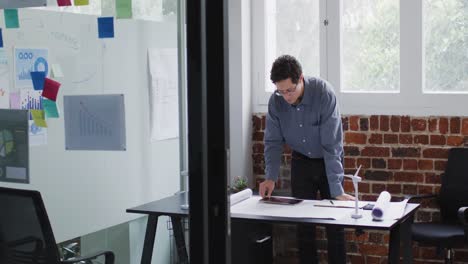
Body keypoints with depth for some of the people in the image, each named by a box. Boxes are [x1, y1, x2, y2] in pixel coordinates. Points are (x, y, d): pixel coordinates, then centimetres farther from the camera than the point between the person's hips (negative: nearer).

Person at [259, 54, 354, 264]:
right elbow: (273, 142, -8)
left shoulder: (324, 93, -29)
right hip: (301, 161, 3)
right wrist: (271, 177, -22)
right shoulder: (276, 101, -16)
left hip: (328, 161, -3)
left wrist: (337, 190, -31)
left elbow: (331, 145, -30)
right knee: (303, 222, 3)